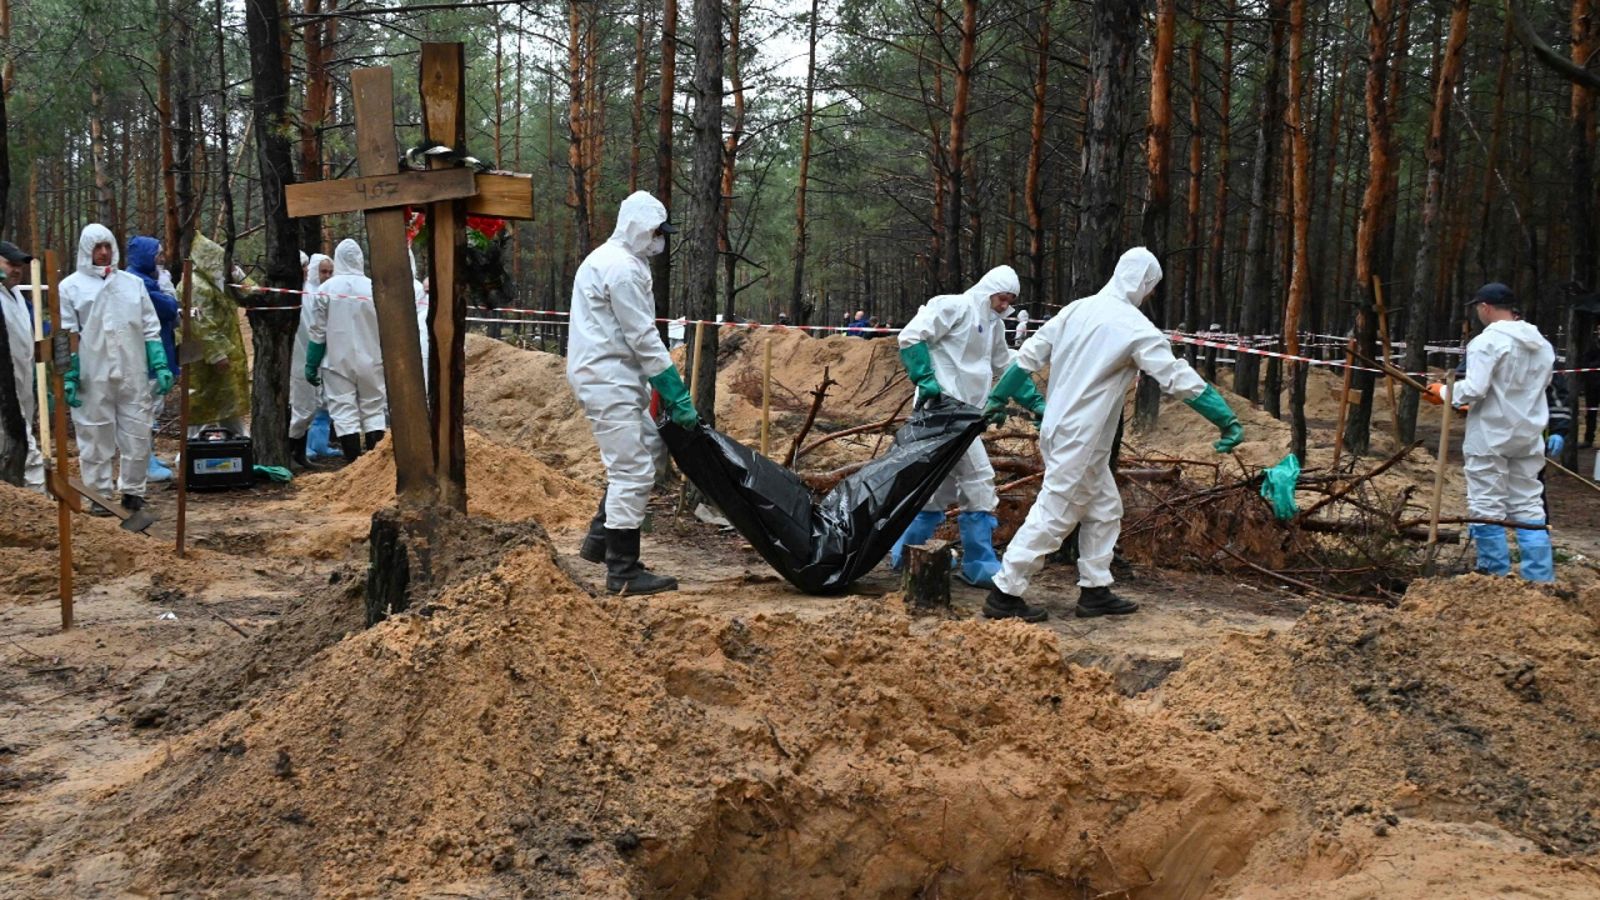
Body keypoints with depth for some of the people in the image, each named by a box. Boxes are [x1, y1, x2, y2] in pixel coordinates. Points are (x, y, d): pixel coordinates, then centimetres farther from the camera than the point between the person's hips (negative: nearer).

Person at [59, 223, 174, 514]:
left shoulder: (133, 283, 11)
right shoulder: (71, 287, 3)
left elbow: (150, 329, 12)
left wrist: (160, 366, 4)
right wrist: (68, 377, -5)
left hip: (133, 376, 2)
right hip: (93, 378, -2)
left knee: (137, 435, 5)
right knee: (97, 438, 4)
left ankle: (132, 492, 17)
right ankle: (100, 495, 14)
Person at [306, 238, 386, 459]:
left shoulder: (327, 289, -5)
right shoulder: (373, 288, -4)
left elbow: (318, 331, -1)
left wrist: (311, 365, 6)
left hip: (337, 361, -1)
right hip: (371, 361, 1)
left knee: (344, 411, 1)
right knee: (374, 411, 9)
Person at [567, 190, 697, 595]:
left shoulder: (611, 259, 17)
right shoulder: (622, 268, -17)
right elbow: (643, 338, -19)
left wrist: (667, 391, 16)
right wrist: (676, 395, -14)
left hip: (615, 377, 11)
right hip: (608, 380, -11)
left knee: (648, 447, 20)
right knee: (633, 471, -8)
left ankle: (600, 539, 24)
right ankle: (623, 572, -2)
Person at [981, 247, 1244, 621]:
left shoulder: (1078, 309, 7)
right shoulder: (1135, 327, -14)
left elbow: (1029, 355, 10)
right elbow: (1179, 378, -14)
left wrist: (998, 397, 19)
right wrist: (1227, 419, -10)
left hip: (1059, 429, 8)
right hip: (1080, 439, -8)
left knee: (1104, 509, 17)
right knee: (1054, 514, -3)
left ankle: (1095, 590, 22)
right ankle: (1004, 594, 0)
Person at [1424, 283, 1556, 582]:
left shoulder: (1487, 341, -14)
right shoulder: (1542, 344, 10)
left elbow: (1473, 390, -21)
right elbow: (1541, 385, 16)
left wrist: (1443, 392, -4)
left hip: (1490, 438, -7)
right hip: (1529, 437, 7)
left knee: (1488, 509, 2)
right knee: (1529, 507, 11)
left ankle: (1497, 574, 6)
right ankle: (1541, 579, 11)